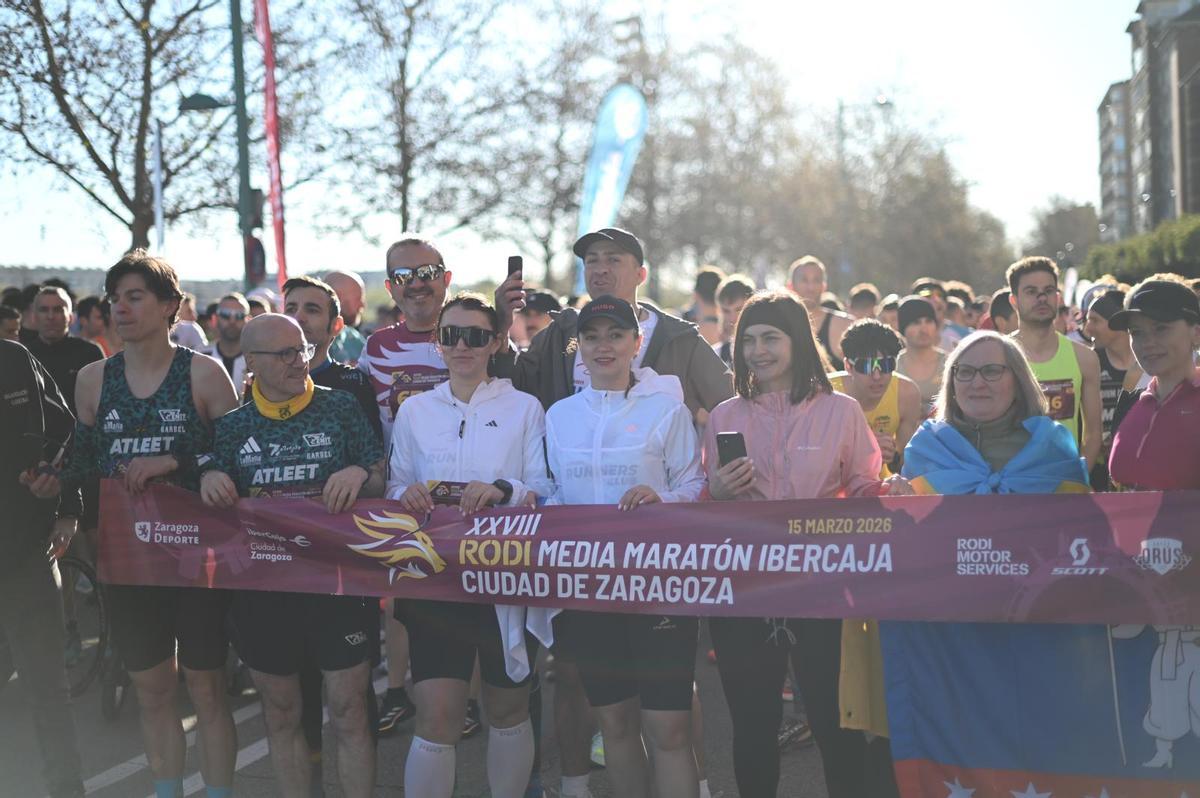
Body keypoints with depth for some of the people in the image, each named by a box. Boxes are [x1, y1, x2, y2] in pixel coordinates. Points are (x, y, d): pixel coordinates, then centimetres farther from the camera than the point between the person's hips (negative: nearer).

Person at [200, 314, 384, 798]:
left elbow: (382, 482, 2)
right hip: (262, 589, 2)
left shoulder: (341, 407, -1)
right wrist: (209, 480, -9)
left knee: (348, 715, 2)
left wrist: (360, 473, -19)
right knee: (281, 716, 14)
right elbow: (216, 503, 12)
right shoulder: (232, 425, 5)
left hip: (335, 580, -2)